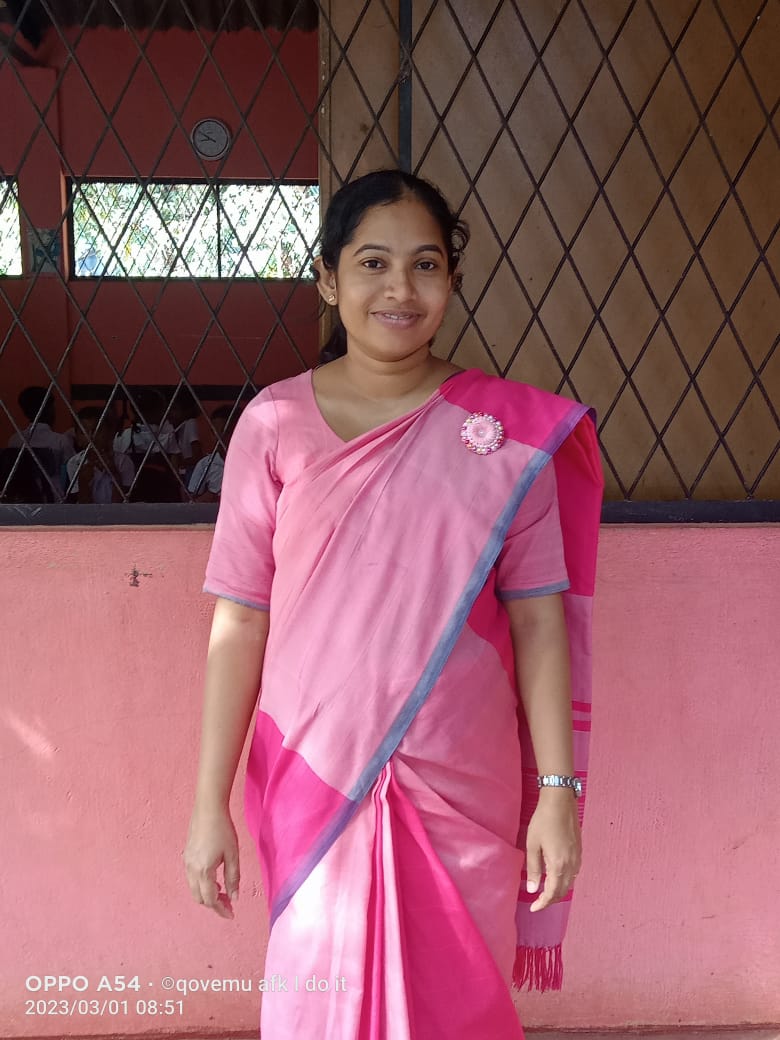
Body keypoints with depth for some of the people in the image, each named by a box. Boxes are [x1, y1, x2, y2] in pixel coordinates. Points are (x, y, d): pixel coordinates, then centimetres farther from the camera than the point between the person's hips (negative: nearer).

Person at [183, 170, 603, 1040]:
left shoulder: (509, 430, -4)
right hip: (314, 775, 0)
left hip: (463, 782, 1)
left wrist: (559, 790, -6)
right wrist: (210, 803, -2)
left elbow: (539, 617, -3)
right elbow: (239, 622, -3)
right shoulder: (274, 424, -4)